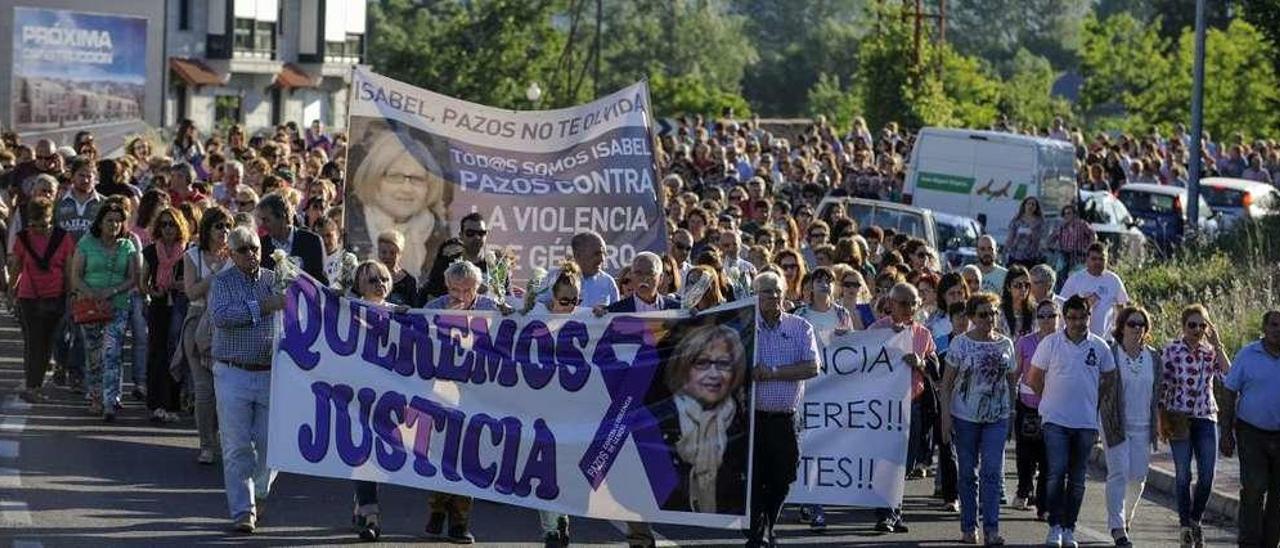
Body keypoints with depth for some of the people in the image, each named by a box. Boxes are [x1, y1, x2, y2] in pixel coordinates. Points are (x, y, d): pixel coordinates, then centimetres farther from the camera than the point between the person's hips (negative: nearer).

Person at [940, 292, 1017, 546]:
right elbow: (947, 382, -3)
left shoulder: (1005, 344, 5)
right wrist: (945, 416, -8)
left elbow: (1012, 378, 16)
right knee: (968, 473, 6)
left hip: (997, 417, 1)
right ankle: (969, 528, 14)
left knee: (992, 472, -7)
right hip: (965, 417, -1)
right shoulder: (960, 343, -4)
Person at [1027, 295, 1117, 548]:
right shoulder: (1050, 344, 0)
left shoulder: (1099, 347, 4)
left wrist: (1094, 402, 11)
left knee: (1077, 478, 6)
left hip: (1086, 422, 2)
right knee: (1057, 472, -12)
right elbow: (1033, 379, 8)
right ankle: (1055, 526, -8)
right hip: (1055, 420, -2)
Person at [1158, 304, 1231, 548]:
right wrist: (1162, 421, -5)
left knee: (1207, 476, -1)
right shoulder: (1171, 350, -3)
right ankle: (1186, 527, 10)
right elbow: (1162, 386, -1)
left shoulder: (1210, 352, 5)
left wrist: (1217, 344, -11)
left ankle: (1195, 520, 19)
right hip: (1179, 419, -3)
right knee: (1183, 475, 0)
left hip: (1206, 418, 3)